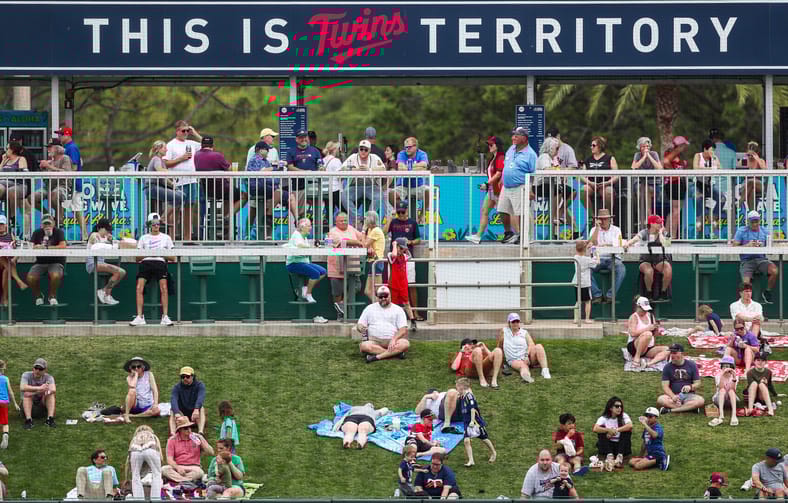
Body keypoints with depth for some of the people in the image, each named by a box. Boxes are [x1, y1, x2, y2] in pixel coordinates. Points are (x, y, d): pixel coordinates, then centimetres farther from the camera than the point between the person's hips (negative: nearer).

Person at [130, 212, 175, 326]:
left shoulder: (166, 238, 20)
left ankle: (165, 316, -24)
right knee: (139, 288, -22)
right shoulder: (143, 238, 21)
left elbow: (172, 258, 15)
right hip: (145, 262, 1)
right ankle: (139, 316, -22)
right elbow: (137, 258, 15)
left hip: (160, 262, -1)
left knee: (163, 288, -24)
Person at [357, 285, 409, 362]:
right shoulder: (369, 308, 16)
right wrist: (361, 328, -12)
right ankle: (394, 352, -30)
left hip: (392, 342, 0)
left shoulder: (398, 310, 10)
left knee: (405, 344, -32)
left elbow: (403, 329, 1)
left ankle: (377, 357, -34)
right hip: (375, 341, 0)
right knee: (364, 346, -34)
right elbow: (359, 325, 14)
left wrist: (394, 340, -18)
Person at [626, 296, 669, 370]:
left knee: (667, 350, -15)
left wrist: (656, 329, -6)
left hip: (649, 349, 7)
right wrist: (647, 328, -22)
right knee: (647, 334, -35)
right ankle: (636, 358, -31)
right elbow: (633, 333, -20)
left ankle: (650, 363, -36)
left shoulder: (650, 315, 13)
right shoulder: (634, 317, -6)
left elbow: (654, 334, 18)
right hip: (634, 347, -7)